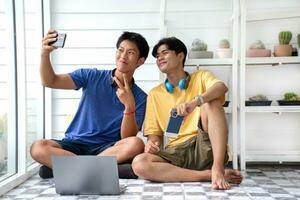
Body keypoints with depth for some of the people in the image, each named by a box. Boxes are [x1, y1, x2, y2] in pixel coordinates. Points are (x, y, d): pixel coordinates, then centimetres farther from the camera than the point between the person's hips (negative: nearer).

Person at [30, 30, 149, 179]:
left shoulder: (140, 98, 1)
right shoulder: (92, 76, 4)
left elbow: (127, 138, -8)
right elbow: (50, 81, -3)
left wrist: (129, 106, -24)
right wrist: (45, 54, -21)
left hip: (108, 148, 0)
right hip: (75, 144, 1)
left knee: (136, 144, -32)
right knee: (38, 148, -27)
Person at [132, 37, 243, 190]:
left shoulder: (201, 77, 10)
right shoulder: (155, 94, 16)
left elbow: (222, 87, -15)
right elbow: (154, 134, 14)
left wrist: (195, 102, -34)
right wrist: (152, 143, -11)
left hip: (206, 148, -2)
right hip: (175, 153, 2)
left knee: (211, 102, -23)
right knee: (139, 164, -27)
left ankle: (217, 169, -29)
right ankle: (208, 174, -22)